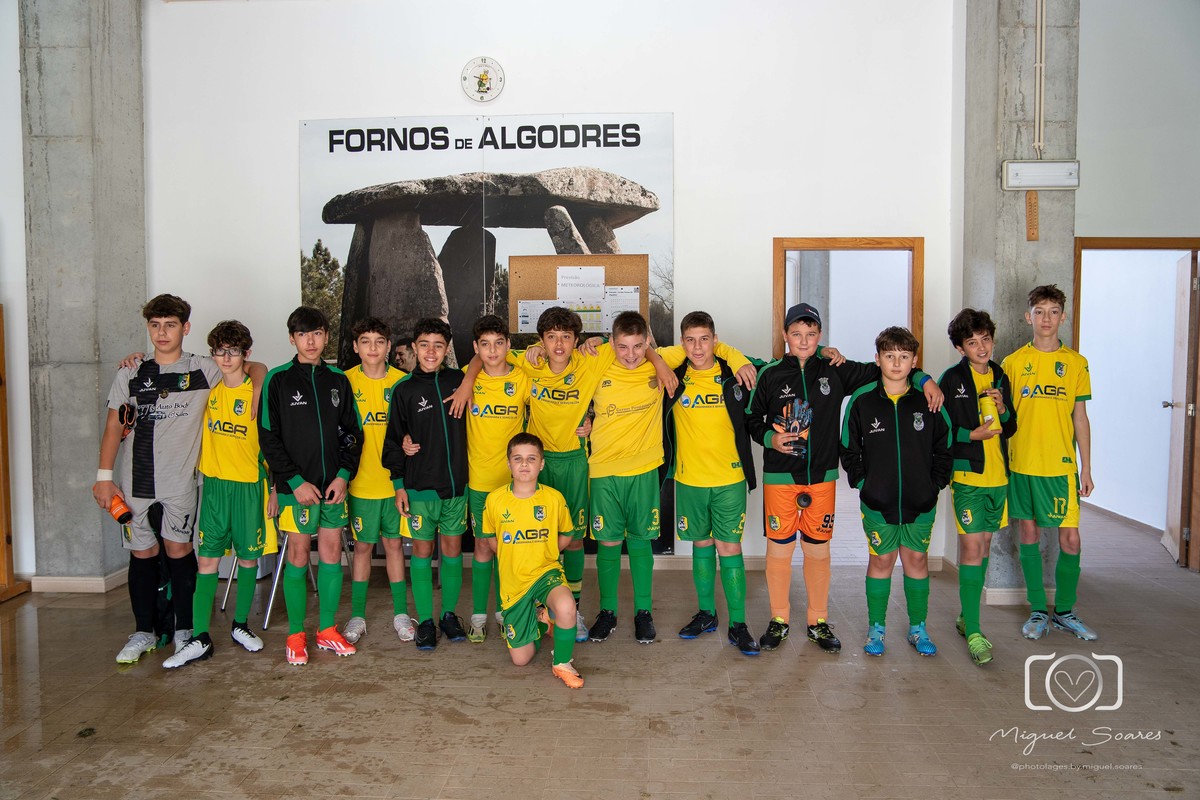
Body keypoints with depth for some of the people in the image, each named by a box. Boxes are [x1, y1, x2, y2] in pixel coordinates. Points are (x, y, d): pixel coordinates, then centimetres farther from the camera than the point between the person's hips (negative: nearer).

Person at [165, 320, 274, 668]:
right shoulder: (208, 390, 4)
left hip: (249, 486, -3)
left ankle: (240, 624, 25)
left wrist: (275, 490, -7)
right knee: (207, 560, 1)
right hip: (214, 483, 3)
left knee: (248, 558, 9)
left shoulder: (258, 393, -6)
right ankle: (199, 639, 5)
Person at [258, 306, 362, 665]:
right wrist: (295, 481, -12)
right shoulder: (278, 379, -1)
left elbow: (353, 433, 10)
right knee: (298, 556, 1)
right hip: (296, 486, -3)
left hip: (334, 484, 3)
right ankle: (296, 635, 13)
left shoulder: (338, 380, 9)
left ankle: (327, 630, 18)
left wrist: (344, 475, -3)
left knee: (332, 554, 7)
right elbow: (268, 437, -5)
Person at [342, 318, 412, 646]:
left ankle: (401, 613, 20)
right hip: (361, 480, 0)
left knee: (394, 544, 9)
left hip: (395, 480, 1)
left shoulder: (402, 381, 0)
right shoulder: (345, 382, -2)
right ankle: (357, 616, 21)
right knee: (363, 546, 9)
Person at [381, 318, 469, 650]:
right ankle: (425, 621, 16)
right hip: (420, 486, -2)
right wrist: (399, 484, -2)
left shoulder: (459, 380, 3)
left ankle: (449, 614, 23)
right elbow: (394, 439, 1)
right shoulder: (404, 389, -1)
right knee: (422, 551, 5)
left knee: (452, 550, 9)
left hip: (456, 484, 2)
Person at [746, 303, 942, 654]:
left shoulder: (836, 370, 2)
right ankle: (779, 619, 21)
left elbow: (880, 371, 11)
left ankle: (819, 622, 24)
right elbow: (752, 418, 7)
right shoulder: (771, 374, -1)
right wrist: (769, 438, -11)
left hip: (822, 475, 1)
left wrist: (923, 379, 1)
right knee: (779, 547, 3)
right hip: (780, 476, -1)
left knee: (818, 549, 9)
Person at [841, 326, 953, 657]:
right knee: (881, 560, 8)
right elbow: (849, 450, 4)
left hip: (920, 503, 1)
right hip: (877, 502, -1)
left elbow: (945, 449, 8)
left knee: (917, 559, 11)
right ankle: (876, 627, 21)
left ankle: (918, 627, 26)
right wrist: (862, 482, -3)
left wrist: (935, 484, 1)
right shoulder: (861, 401, -3)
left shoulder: (929, 400, -1)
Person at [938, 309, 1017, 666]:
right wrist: (972, 435, -20)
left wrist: (1003, 409, -6)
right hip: (967, 476, -6)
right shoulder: (951, 380, -7)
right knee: (971, 549, -8)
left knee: (984, 546, 13)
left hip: (998, 475, 6)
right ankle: (973, 633, -3)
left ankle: (967, 616, 27)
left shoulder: (1000, 378, 10)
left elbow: (1010, 429, 13)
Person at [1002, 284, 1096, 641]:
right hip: (1022, 464, 0)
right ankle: (1038, 611, 20)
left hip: (1062, 465, 0)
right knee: (1029, 533, 7)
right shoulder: (1014, 362, 2)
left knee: (1070, 538, 0)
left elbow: (1080, 418, 7)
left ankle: (1064, 611, 19)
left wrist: (1086, 468, 4)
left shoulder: (1076, 363, 4)